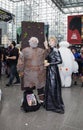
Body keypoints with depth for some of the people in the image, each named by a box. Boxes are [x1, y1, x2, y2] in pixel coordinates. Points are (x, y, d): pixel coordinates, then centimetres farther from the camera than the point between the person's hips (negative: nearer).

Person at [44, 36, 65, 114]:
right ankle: (49, 103, 28)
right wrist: (46, 61, -3)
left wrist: (49, 64, -16)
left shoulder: (55, 50, -13)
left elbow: (60, 61, -18)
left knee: (53, 87, -1)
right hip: (49, 70, 8)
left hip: (53, 70, -8)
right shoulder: (51, 50, 10)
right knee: (49, 87, 14)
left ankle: (57, 105, 12)